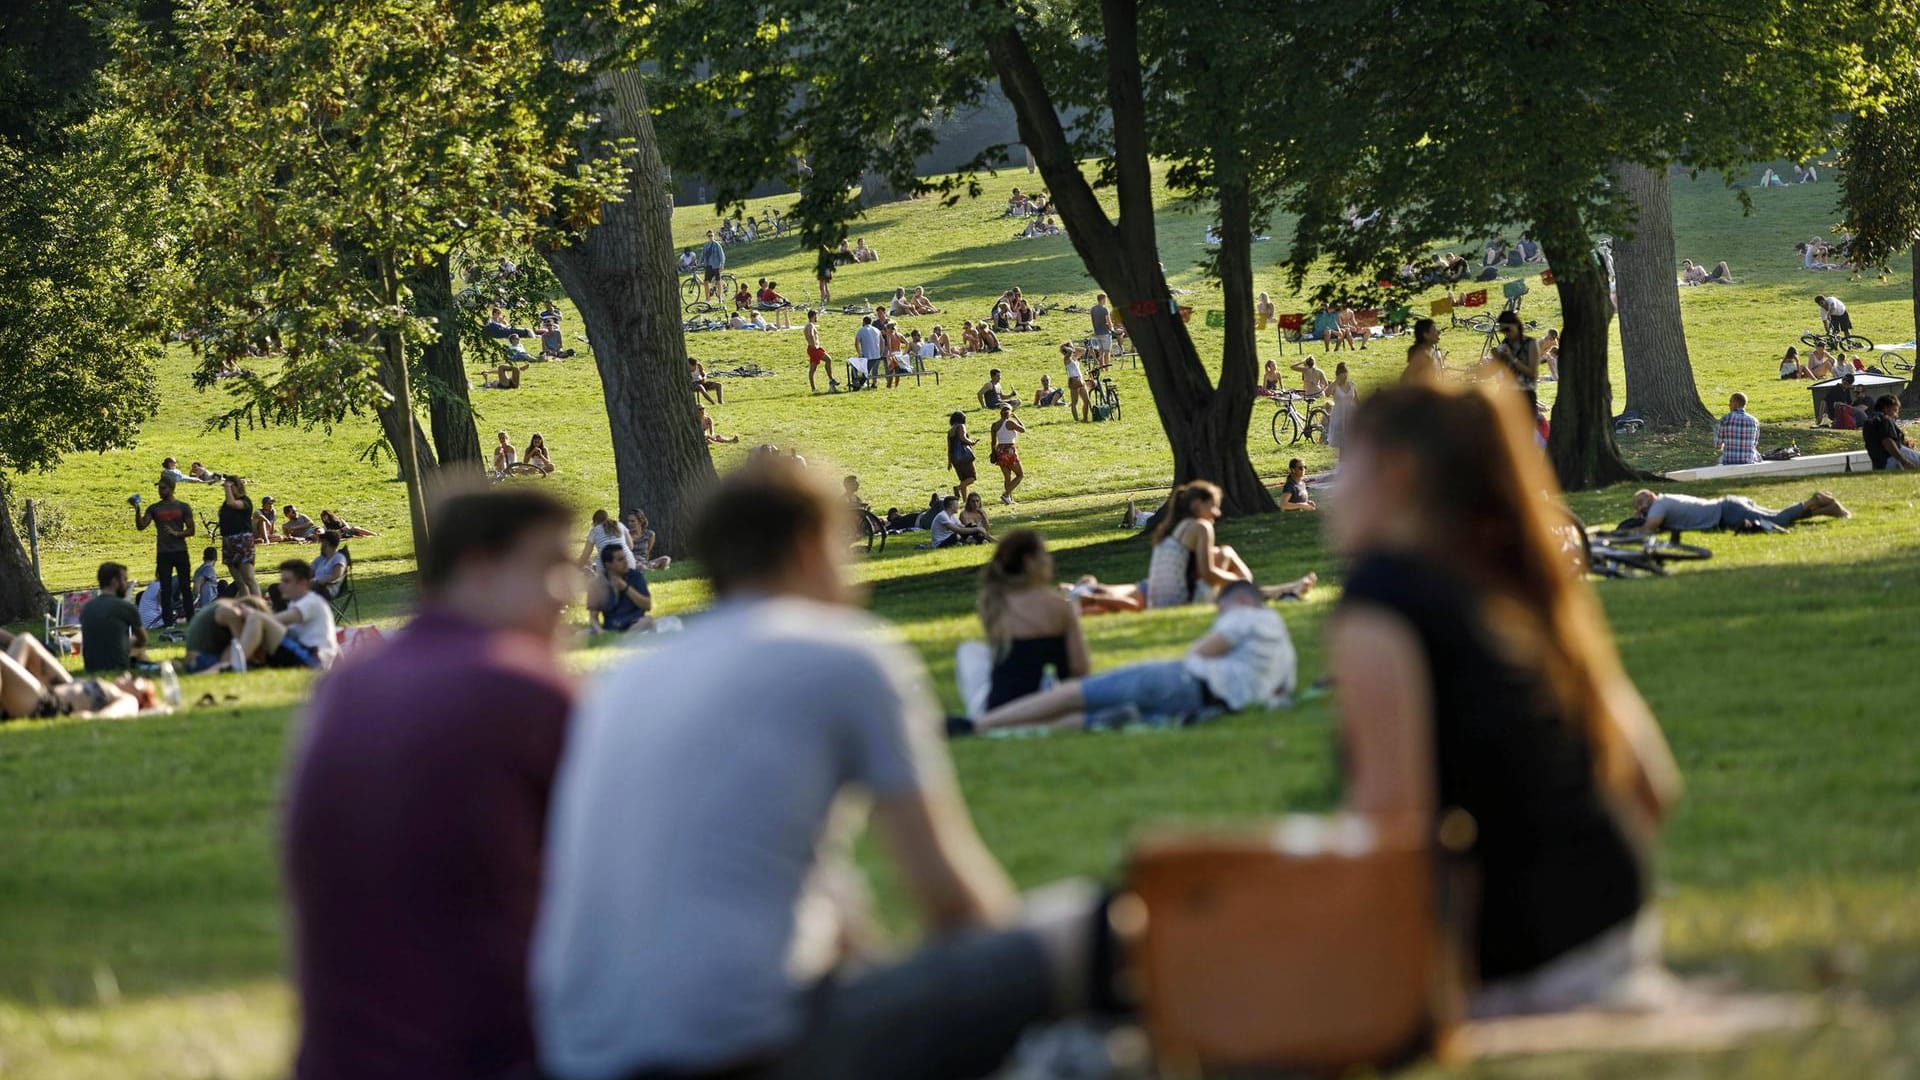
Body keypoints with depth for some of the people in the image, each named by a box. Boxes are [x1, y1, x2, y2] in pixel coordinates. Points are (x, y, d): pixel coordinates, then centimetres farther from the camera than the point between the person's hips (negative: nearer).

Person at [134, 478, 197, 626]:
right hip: (163, 553, 1)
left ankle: (190, 619, 6)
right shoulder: (154, 509, 7)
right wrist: (137, 511, -19)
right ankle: (167, 622, 3)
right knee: (165, 590, 1)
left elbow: (191, 529, 1)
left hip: (180, 552, -1)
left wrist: (176, 533, -16)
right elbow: (141, 526, -3)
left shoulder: (183, 507, 3)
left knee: (185, 587, 2)